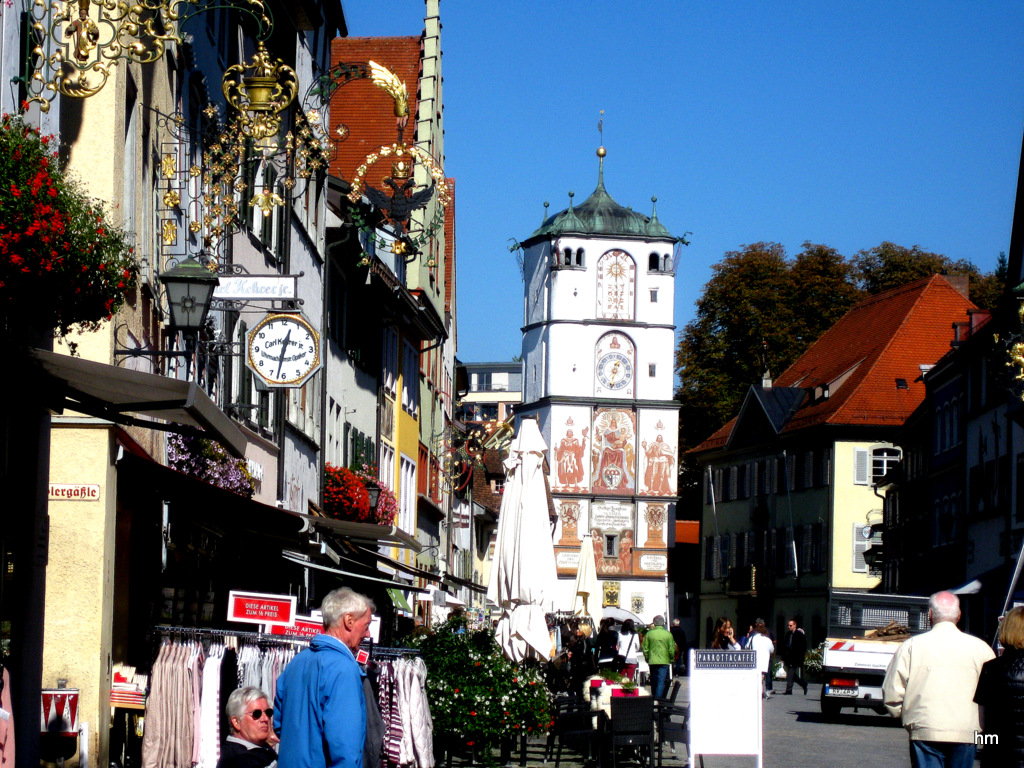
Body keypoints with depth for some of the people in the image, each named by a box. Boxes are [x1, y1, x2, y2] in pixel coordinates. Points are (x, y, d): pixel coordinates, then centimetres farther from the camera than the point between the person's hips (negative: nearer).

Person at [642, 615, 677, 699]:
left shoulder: (649, 633, 1)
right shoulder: (668, 634, -3)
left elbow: (645, 648, 4)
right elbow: (671, 649, -2)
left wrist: (647, 659, 16)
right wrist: (671, 659, 11)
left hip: (652, 661, 3)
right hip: (664, 661, -3)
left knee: (653, 682, 12)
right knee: (662, 682, -4)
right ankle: (658, 699, -13)